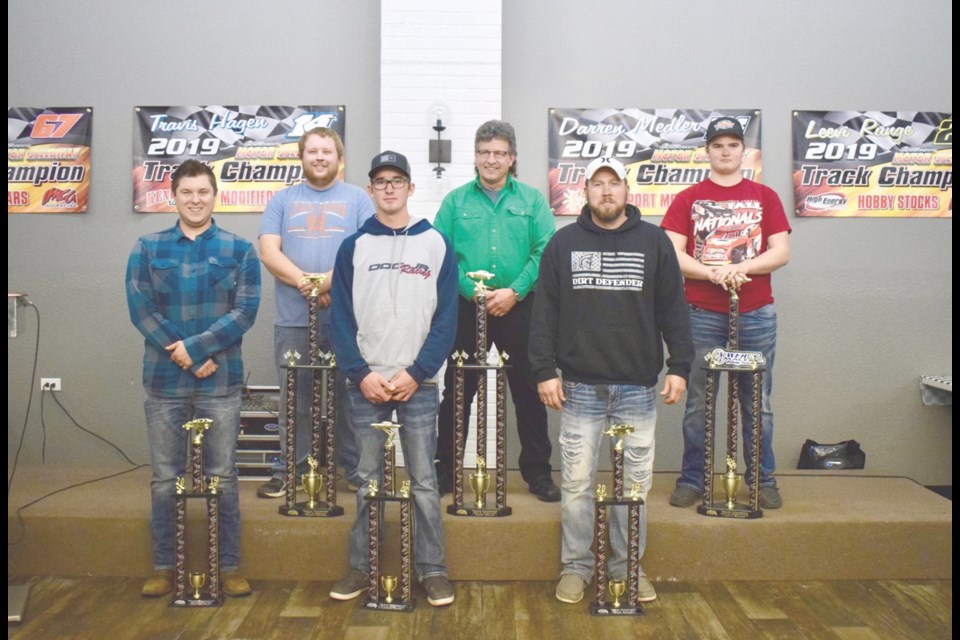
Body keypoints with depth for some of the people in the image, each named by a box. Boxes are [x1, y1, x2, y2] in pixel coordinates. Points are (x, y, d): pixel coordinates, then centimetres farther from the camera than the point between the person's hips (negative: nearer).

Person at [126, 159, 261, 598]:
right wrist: (184, 356, -12)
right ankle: (164, 567, 20)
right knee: (165, 478, 8)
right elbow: (140, 308, -3)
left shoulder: (239, 250, 3)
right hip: (163, 381, 1)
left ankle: (230, 567, 16)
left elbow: (245, 311, -6)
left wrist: (195, 347, -16)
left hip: (221, 382, -1)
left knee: (223, 476, 6)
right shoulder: (147, 248, 6)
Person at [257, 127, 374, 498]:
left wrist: (329, 280, -16)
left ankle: (356, 469, 16)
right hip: (293, 319, 1)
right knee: (293, 399, 6)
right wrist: (305, 283, -13)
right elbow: (269, 252, 2)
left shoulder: (357, 199, 8)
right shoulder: (282, 200, 13)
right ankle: (289, 471, 17)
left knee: (350, 395, 4)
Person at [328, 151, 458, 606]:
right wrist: (361, 374, -9)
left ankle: (432, 569, 12)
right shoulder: (353, 246, 7)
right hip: (365, 384, 1)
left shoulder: (436, 244, 3)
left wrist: (416, 373, -10)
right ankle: (361, 567, 19)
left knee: (424, 481, 2)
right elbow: (342, 319, 3)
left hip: (417, 383, -1)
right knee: (368, 481, 8)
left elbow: (447, 318, -1)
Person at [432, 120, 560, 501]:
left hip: (518, 308, 0)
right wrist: (473, 290, -15)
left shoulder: (532, 200, 6)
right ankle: (444, 470, 20)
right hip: (466, 309, 0)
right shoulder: (455, 201, 6)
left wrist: (515, 291, -15)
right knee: (457, 391, 8)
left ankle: (537, 472, 19)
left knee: (528, 392, 6)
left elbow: (546, 252, -4)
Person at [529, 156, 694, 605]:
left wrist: (679, 366, 0)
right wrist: (544, 370, -2)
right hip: (579, 387, 0)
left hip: (638, 387, 1)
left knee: (634, 483, 8)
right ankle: (576, 566, 18)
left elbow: (673, 309, 6)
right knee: (576, 482, 4)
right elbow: (544, 312, 4)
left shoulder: (654, 241, 6)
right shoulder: (564, 243, 6)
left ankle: (627, 566, 22)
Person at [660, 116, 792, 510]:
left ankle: (763, 481, 18)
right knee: (698, 403, 3)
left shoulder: (765, 197, 10)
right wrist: (714, 273, -16)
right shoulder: (688, 199, 7)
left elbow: (781, 253, 3)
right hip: (702, 315, -1)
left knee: (757, 403, 6)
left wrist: (741, 268, -13)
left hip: (756, 315, 1)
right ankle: (691, 480, 13)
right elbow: (672, 255, -2)